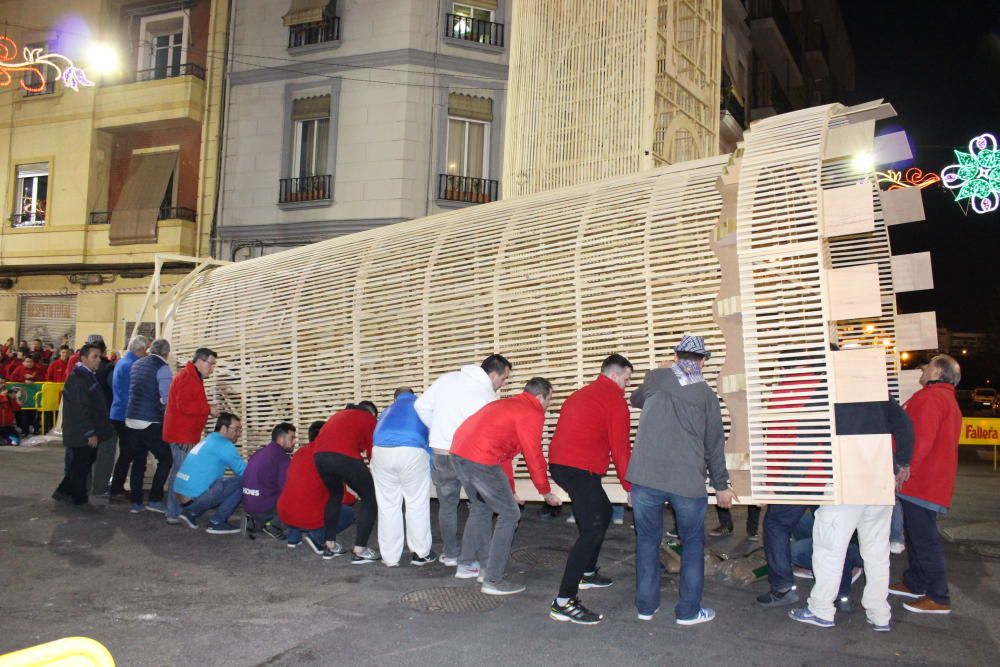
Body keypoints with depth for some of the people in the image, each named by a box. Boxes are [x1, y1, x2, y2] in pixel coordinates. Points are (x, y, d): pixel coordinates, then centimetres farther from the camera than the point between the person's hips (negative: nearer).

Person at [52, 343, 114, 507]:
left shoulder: (89, 376, 13)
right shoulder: (78, 378, -19)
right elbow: (80, 409, -24)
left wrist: (95, 431, 19)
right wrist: (90, 433, -22)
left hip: (88, 432, 10)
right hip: (82, 434, -10)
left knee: (84, 464, 17)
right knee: (80, 466, 3)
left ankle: (64, 491, 28)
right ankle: (80, 499, 15)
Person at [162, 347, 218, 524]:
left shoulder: (194, 378, 18)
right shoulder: (186, 378, -15)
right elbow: (184, 405, -24)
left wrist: (206, 409, 7)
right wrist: (208, 409, -17)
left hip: (187, 433, 10)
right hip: (182, 434, -10)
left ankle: (176, 509, 21)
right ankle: (174, 514, -4)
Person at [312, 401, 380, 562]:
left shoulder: (340, 414, 36)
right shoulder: (369, 418, 21)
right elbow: (372, 450, 17)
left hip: (320, 455, 6)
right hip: (344, 456, -6)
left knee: (335, 495, 31)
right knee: (370, 498, 11)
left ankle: (330, 546, 31)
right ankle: (359, 551, 6)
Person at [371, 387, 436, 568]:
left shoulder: (388, 409, 34)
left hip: (381, 451, 3)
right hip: (411, 452, -3)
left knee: (387, 506, 12)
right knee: (417, 504, 10)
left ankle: (390, 556, 19)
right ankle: (421, 553, 18)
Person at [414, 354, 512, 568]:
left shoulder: (447, 378, 3)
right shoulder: (488, 395, -11)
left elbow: (421, 406, 5)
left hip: (441, 454, 4)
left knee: (447, 505, 16)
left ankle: (450, 554, 22)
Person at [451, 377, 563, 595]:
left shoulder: (508, 405, 27)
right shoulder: (532, 413, -1)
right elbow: (534, 456, -2)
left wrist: (509, 491, 34)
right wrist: (546, 492, 12)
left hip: (458, 451, 10)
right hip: (481, 459, -9)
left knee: (480, 507, 28)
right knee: (510, 514, 3)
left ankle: (466, 565, 36)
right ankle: (494, 580, 6)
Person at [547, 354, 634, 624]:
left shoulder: (582, 394, 22)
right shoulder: (614, 399, -4)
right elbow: (621, 447, -6)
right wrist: (630, 486, 2)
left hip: (559, 464, 10)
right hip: (581, 470, -10)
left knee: (603, 512, 25)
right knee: (592, 530, -12)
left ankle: (587, 573, 33)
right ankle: (564, 602, -17)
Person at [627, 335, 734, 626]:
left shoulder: (656, 378, 7)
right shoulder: (706, 394, 6)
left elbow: (636, 399, 28)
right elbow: (714, 443, 11)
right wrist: (721, 485, 22)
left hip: (645, 475, 1)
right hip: (688, 480, -1)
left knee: (647, 539, 15)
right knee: (692, 544, 16)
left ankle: (646, 605, 22)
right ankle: (689, 610, 19)